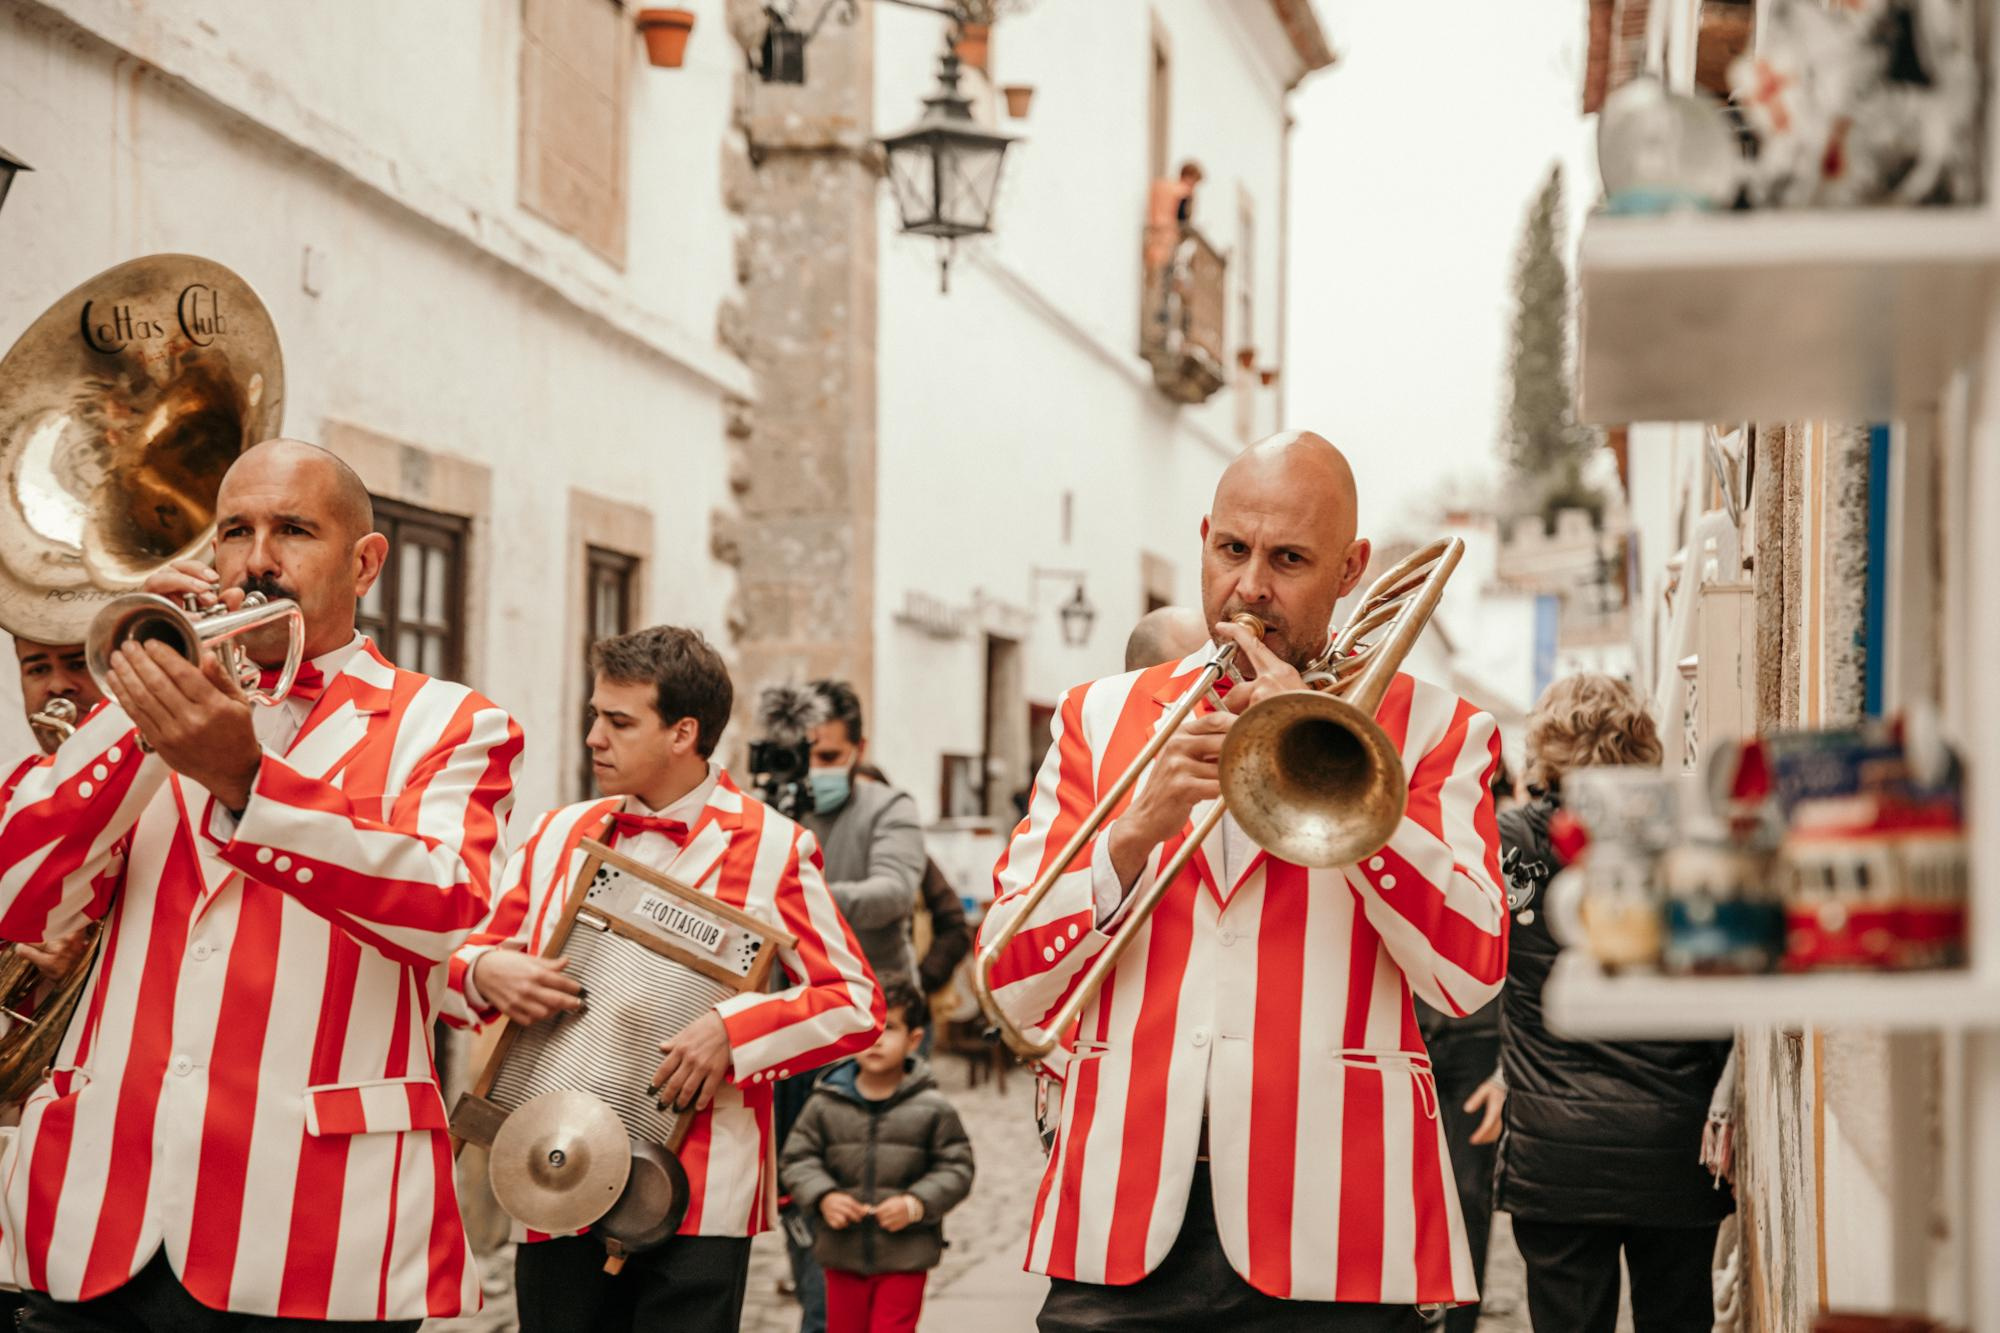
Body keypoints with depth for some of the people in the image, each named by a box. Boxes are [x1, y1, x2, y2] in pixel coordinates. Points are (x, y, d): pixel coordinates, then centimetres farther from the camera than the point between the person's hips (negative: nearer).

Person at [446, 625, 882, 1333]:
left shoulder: (771, 849, 0)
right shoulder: (559, 836, 13)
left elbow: (856, 1002, -1)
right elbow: (466, 956, 18)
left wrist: (732, 1030, -16)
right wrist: (486, 970, -6)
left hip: (698, 1199, -4)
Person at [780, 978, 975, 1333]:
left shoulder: (932, 1109, -6)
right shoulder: (826, 1104, -2)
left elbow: (956, 1168, -3)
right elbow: (798, 1159, 2)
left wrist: (917, 1204, -17)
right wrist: (823, 1197, -15)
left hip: (905, 1255, -2)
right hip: (843, 1252, 2)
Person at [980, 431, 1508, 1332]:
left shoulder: (1432, 729, 7)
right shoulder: (1102, 717, 13)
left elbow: (1471, 972, -8)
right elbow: (1014, 984, 5)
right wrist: (1138, 830, -10)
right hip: (1120, 1221, 2)